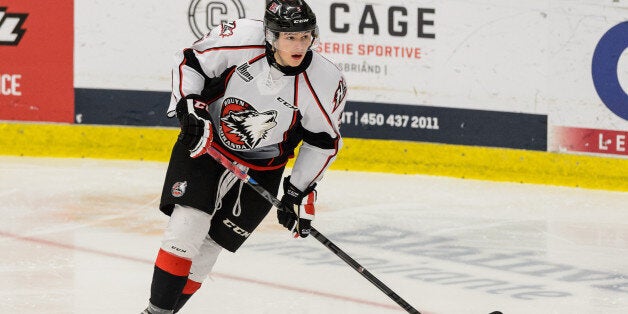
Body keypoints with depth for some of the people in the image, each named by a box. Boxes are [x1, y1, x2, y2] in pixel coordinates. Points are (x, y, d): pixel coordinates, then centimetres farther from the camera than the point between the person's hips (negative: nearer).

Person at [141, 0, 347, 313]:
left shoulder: (324, 82, -19)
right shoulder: (241, 39, -24)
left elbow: (323, 141, -4)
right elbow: (190, 62, -7)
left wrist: (300, 192, -4)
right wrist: (190, 108, -20)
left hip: (261, 169, 1)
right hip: (204, 143, -1)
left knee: (208, 247, 0)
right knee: (187, 225, -16)